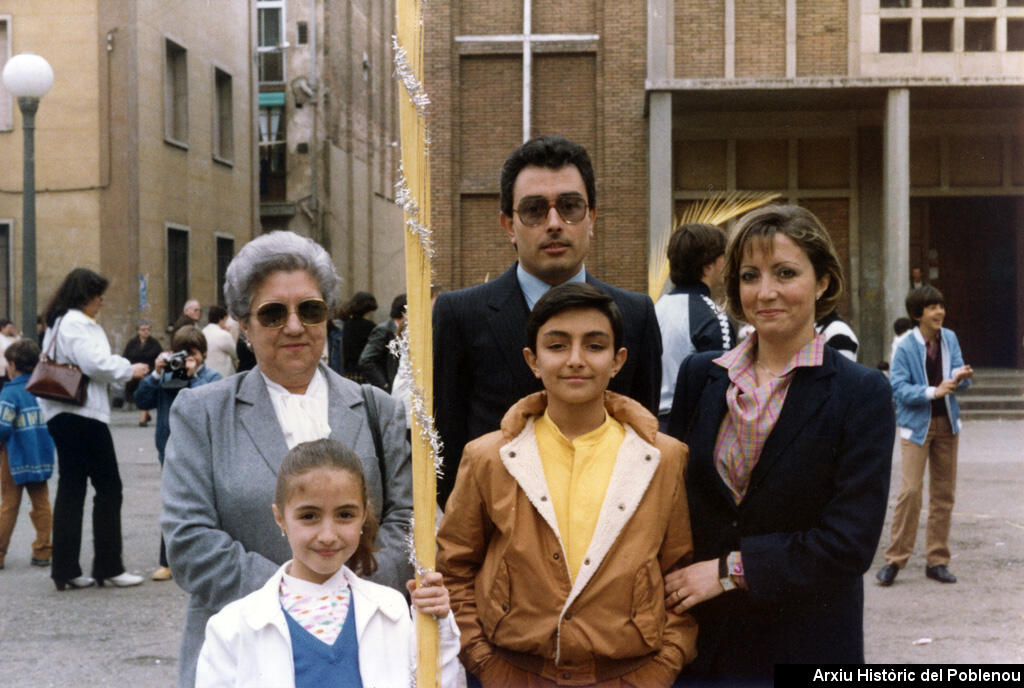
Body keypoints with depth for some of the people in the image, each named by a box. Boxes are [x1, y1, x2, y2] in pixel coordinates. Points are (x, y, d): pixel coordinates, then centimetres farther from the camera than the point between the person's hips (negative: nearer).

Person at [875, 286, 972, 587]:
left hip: (947, 424, 5)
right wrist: (934, 391, -26)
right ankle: (895, 559, -1)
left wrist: (961, 376, -19)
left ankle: (937, 560, 16)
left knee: (944, 492, 7)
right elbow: (899, 388, -15)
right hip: (916, 424, -5)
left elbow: (959, 379, 4)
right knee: (910, 490, -12)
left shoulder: (949, 339, 5)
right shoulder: (906, 347, -10)